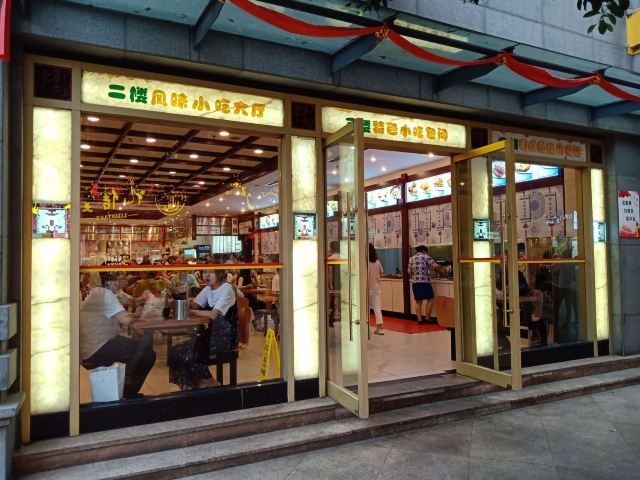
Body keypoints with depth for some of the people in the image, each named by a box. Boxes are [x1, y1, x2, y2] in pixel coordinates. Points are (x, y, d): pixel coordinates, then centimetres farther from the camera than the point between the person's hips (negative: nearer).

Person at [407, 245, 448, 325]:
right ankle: (427, 318, 9)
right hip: (424, 282, -5)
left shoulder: (411, 259, 13)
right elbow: (435, 266, -10)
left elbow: (409, 271, 13)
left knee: (418, 302, 11)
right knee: (430, 299, 10)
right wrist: (444, 269, 6)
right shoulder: (425, 257, -2)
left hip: (415, 283, 5)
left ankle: (419, 320, 9)